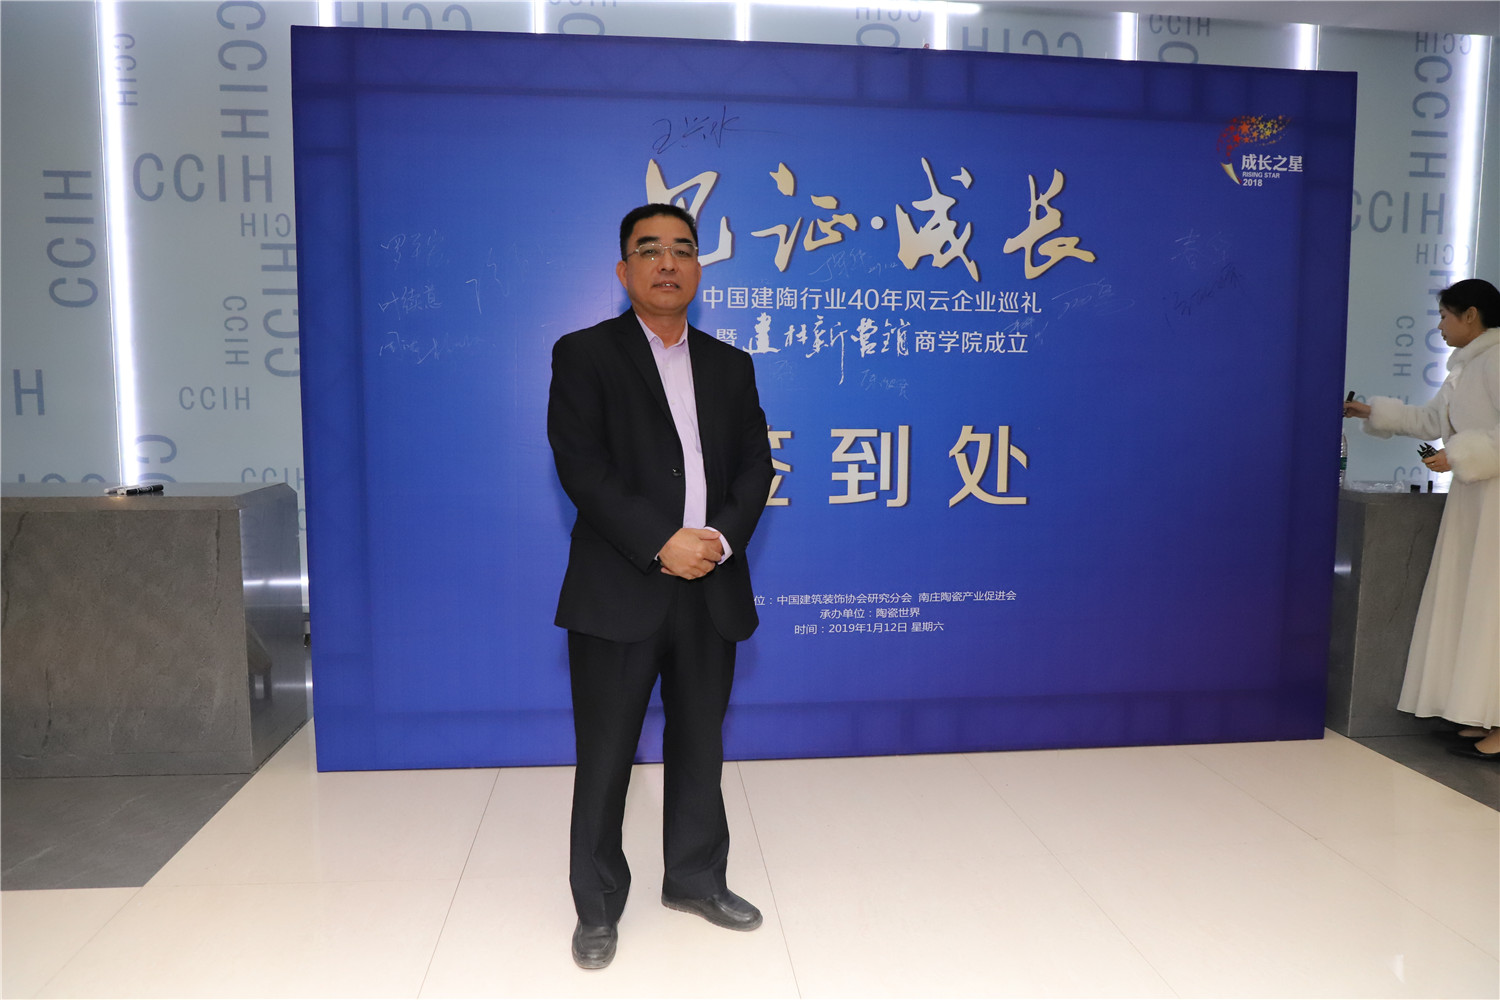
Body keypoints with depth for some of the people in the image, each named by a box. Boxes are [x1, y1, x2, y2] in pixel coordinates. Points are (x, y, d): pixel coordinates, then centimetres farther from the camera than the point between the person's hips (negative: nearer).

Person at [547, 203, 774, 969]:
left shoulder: (730, 366, 14)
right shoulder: (584, 354, 0)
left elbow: (755, 467, 7)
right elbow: (581, 466, -11)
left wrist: (722, 538, -11)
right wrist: (661, 544, -18)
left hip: (711, 589, 4)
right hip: (619, 590, -4)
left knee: (699, 746, 15)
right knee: (605, 758, 5)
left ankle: (695, 878, 34)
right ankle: (597, 906, 23)